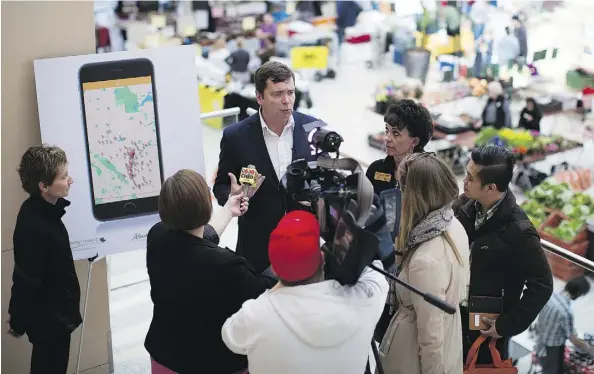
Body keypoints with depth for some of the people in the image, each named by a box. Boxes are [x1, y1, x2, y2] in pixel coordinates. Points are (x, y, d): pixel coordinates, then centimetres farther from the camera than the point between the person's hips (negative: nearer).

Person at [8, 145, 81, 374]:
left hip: (53, 314, 9)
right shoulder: (34, 227, -32)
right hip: (49, 319, -9)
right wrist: (19, 322, -12)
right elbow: (26, 281, -24)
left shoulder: (41, 210, -2)